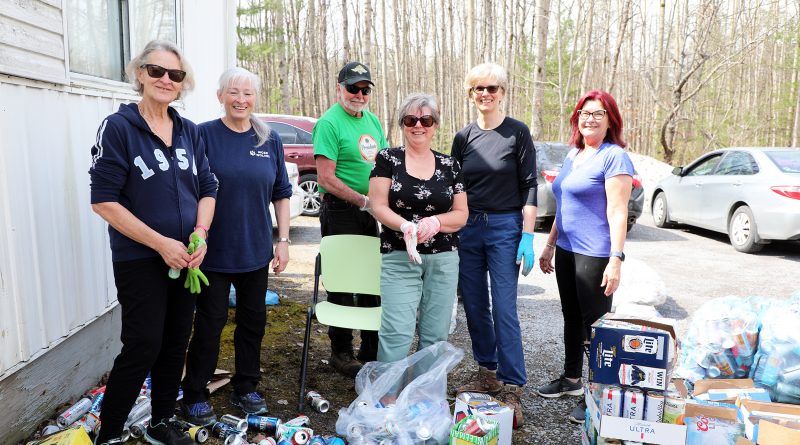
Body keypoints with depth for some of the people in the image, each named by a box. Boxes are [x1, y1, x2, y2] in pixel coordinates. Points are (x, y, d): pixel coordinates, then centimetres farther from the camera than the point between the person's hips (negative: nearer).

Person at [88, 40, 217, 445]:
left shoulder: (190, 132, 7)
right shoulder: (118, 127, -9)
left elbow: (207, 188, 9)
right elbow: (104, 201, -12)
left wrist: (200, 235, -9)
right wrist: (161, 243, -18)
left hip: (186, 258, 5)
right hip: (139, 260, -5)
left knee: (176, 343, 12)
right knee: (143, 347, -3)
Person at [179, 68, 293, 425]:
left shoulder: (270, 139, 4)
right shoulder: (204, 135, -6)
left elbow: (281, 194, 8)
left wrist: (283, 240, 3)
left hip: (256, 251, 4)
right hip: (214, 251, -3)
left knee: (253, 321, 13)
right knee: (210, 323, 5)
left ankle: (246, 388, 32)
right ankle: (194, 396, 24)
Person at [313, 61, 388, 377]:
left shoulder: (372, 120, 12)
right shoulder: (329, 123, -12)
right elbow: (326, 178, -18)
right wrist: (363, 200, -19)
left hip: (370, 211, 8)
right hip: (340, 211, -8)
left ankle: (372, 350, 29)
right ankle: (341, 352, 18)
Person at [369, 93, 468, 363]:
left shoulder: (450, 166, 8)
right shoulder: (388, 159, 1)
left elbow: (461, 215, 7)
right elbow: (378, 206, -4)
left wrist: (435, 222, -15)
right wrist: (405, 225, -23)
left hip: (444, 259, 3)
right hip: (399, 258, -3)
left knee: (436, 335, 9)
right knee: (397, 331, -10)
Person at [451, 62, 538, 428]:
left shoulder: (518, 133, -2)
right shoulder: (463, 137, 8)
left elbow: (529, 186, -5)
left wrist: (527, 237, -11)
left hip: (505, 227, -4)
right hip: (467, 227, 5)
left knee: (504, 310, -5)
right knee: (474, 306, 10)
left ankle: (511, 390, 4)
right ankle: (488, 372, 27)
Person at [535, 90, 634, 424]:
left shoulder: (614, 157, -10)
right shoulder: (572, 155, 14)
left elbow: (617, 211, -16)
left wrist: (616, 259, -22)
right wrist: (550, 245, 19)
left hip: (595, 254, -8)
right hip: (567, 250, 8)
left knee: (594, 322, 2)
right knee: (571, 317, 17)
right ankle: (571, 379, 32)